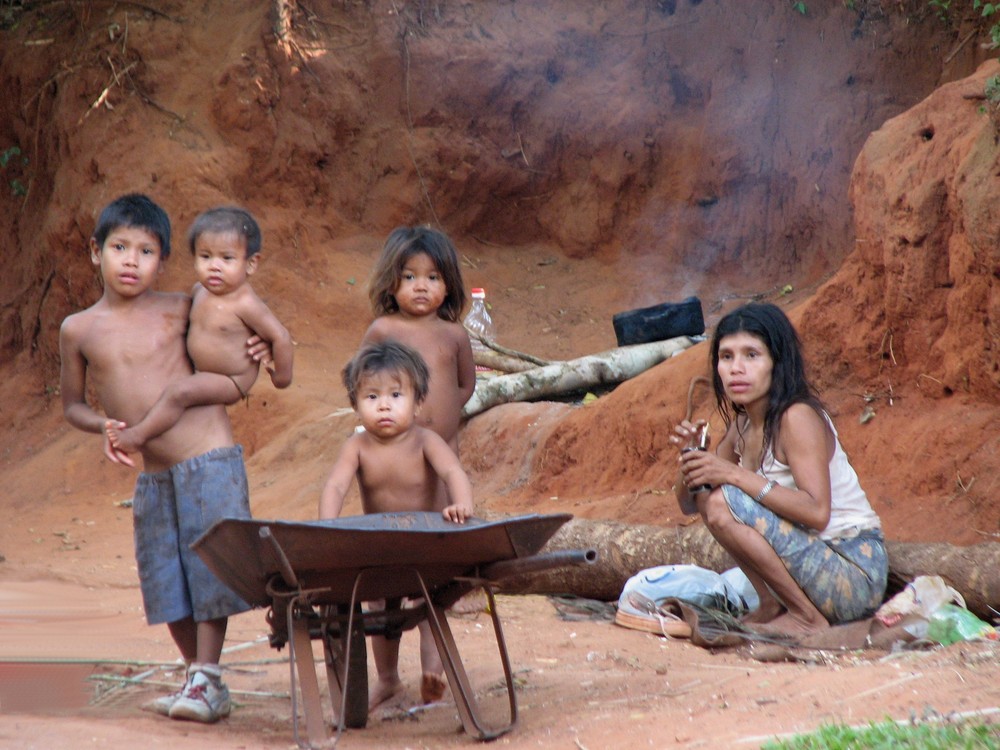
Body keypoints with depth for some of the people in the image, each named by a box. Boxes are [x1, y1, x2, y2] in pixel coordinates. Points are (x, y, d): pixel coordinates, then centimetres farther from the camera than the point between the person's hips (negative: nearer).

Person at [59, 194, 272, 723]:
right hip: (151, 477, 3)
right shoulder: (78, 329, 3)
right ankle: (198, 680, 22)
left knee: (209, 566, -6)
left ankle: (207, 680, 1)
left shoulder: (180, 310, -2)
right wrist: (103, 427, -7)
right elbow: (71, 405, 13)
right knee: (166, 584, 8)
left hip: (209, 460, -3)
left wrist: (255, 351, -6)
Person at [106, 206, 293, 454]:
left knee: (178, 392, -26)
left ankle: (137, 436, -16)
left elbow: (280, 336, -20)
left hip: (230, 381, -9)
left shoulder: (245, 303, -27)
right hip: (201, 371, 9)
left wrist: (282, 375, -9)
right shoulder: (200, 290, -3)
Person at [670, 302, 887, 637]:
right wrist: (691, 456, -9)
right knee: (706, 494, 9)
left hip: (855, 574, -9)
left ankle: (806, 617, -13)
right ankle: (773, 606, 8)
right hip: (819, 562, 9)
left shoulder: (797, 417, -17)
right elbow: (688, 504, 12)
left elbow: (817, 512, -28)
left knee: (722, 502, -22)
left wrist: (735, 475, -29)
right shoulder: (743, 425, 8)